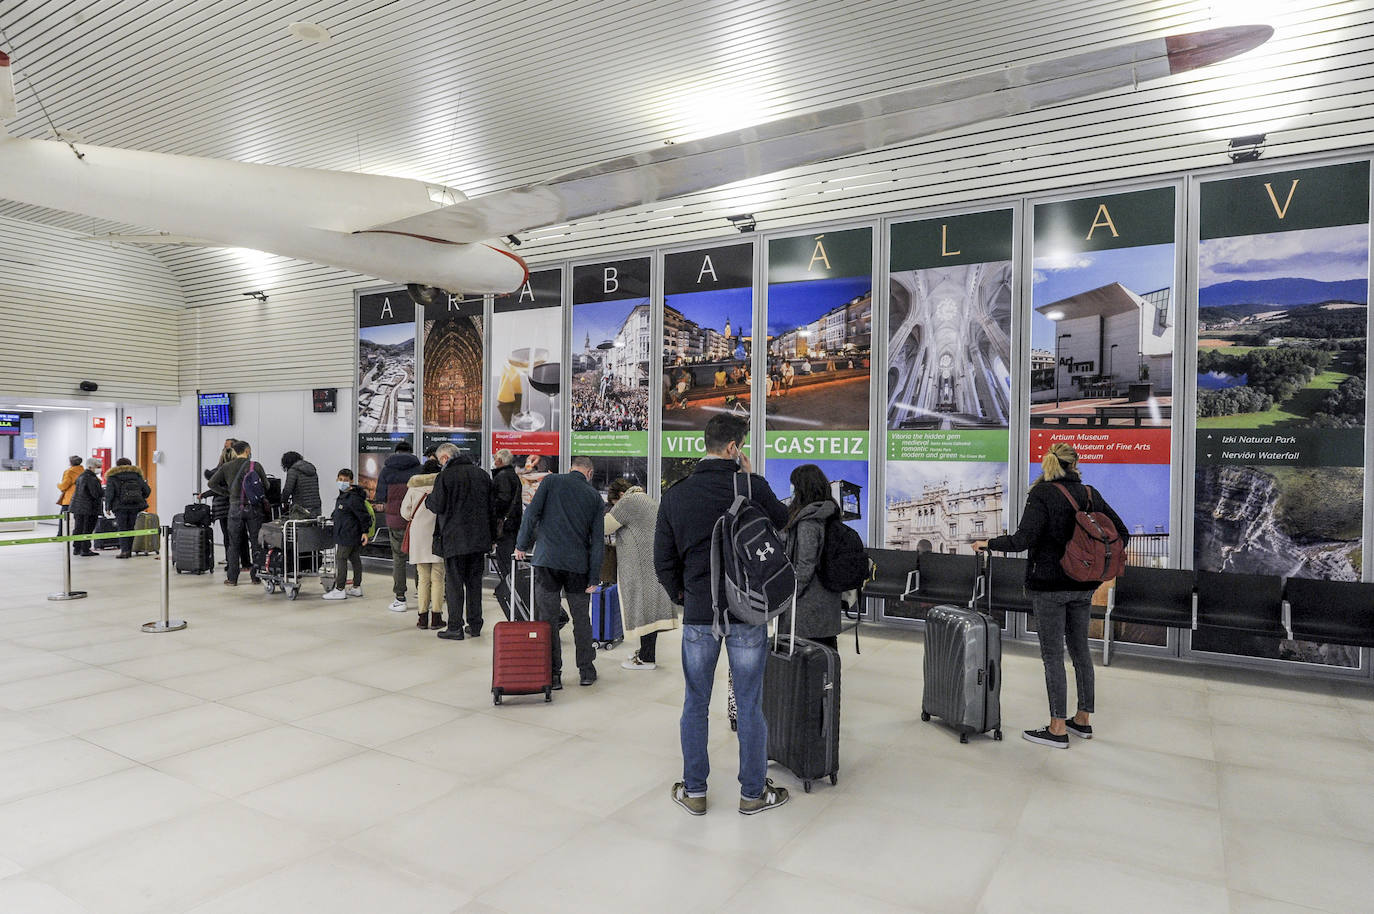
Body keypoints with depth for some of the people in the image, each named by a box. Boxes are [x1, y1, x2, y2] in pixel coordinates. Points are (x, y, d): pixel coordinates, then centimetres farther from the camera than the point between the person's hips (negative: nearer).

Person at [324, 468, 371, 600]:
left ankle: (339, 590, -1)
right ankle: (357, 588, 21)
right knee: (355, 559, 13)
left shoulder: (353, 498, -19)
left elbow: (364, 515, -20)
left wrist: (365, 532, -21)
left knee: (340, 560, -6)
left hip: (346, 536, -10)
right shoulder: (343, 495, 13)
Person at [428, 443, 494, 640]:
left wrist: (429, 497, 12)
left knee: (454, 582, 1)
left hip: (454, 539, -5)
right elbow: (491, 506, 12)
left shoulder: (445, 476, -9)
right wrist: (489, 534, 20)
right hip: (479, 538, 5)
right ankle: (475, 625, 17)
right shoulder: (482, 474, 10)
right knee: (474, 582, 12)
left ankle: (455, 627, 2)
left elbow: (437, 506, -11)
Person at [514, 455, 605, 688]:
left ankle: (553, 674, 7)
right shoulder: (595, 496, 8)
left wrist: (522, 546, 7)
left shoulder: (552, 481, 4)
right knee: (581, 619, 13)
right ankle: (586, 671, 21)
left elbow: (532, 513, -4)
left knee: (548, 619, 4)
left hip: (548, 560, -1)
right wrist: (593, 577, 5)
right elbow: (598, 540, 4)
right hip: (578, 565, 2)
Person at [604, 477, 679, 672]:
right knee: (649, 606, 13)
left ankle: (647, 659, -3)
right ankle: (647, 651, 21)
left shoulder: (628, 502, -8)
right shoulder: (650, 501, 22)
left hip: (642, 564, -9)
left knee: (643, 607, -6)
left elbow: (605, 527, -8)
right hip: (655, 561, 9)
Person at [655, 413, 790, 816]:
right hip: (747, 615, -2)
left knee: (695, 704, 15)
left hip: (698, 615, 2)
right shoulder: (752, 486, -11)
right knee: (749, 705, 10)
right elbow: (781, 520, 10)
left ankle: (694, 791, 25)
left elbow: (663, 560, 1)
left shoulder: (675, 496, -2)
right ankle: (753, 792, 24)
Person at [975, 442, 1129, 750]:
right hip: (1084, 586, 6)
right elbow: (1122, 534, 9)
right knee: (1080, 648, 16)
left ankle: (1057, 729, 5)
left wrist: (989, 543, -8)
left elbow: (1022, 540, -21)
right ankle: (1083, 720, 27)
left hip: (1050, 584, -6)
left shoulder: (1042, 493, -12)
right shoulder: (1091, 494, 6)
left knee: (1052, 655, 0)